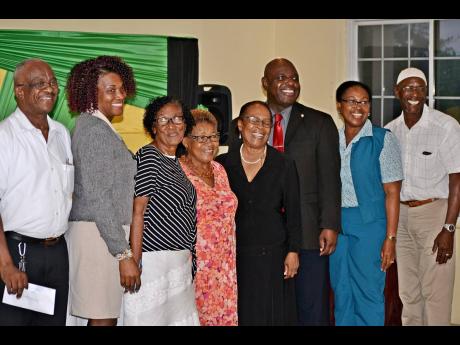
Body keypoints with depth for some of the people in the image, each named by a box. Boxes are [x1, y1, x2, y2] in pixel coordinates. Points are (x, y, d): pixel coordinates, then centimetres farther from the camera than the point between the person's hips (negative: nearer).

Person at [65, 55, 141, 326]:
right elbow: (97, 198, -18)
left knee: (107, 314, 11)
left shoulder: (99, 127, 16)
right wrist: (124, 254, -19)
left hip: (105, 233, 10)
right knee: (104, 318, -6)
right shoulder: (95, 130, -13)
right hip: (100, 236, -10)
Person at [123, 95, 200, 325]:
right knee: (149, 318, -2)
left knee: (176, 316, 9)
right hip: (153, 258, -8)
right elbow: (137, 211, -15)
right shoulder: (148, 156, -10)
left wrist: (189, 259, 15)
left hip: (179, 261, 8)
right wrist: (134, 259, -19)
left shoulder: (175, 162, 15)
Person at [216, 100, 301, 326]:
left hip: (272, 255, -1)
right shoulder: (223, 164, 2)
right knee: (238, 314, 5)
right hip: (234, 255, 1)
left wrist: (293, 251, -3)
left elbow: (293, 213, 2)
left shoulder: (284, 166, 1)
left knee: (272, 314, 3)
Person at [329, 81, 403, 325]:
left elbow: (392, 192, -9)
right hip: (336, 223, 4)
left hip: (369, 224, -4)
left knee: (368, 294, -1)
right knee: (341, 294, 12)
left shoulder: (383, 139, -5)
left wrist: (390, 238, -14)